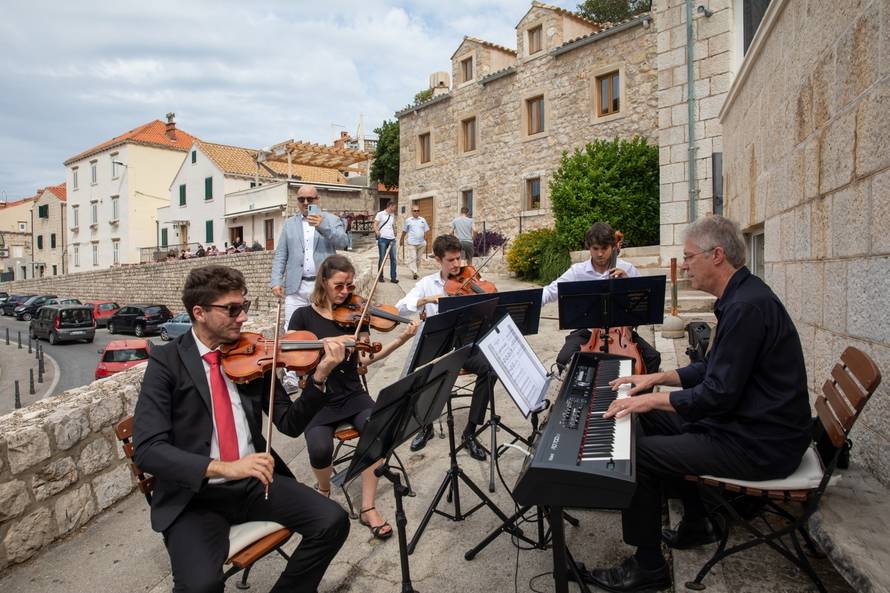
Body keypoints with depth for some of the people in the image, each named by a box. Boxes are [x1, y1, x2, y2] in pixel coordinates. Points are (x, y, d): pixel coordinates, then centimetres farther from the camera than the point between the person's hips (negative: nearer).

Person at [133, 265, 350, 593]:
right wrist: (224, 467, -30)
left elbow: (290, 424, 1)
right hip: (194, 495, -3)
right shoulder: (167, 360, -7)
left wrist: (319, 377, -17)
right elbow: (148, 450, -17)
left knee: (333, 521, -13)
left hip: (254, 481, 4)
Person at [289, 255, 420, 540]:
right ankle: (324, 489, 9)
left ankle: (368, 508, -10)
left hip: (353, 395, 2)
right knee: (320, 449, -28)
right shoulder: (304, 316, 0)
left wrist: (400, 340, -16)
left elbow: (364, 359, -4)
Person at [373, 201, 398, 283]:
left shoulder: (393, 215, 16)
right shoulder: (380, 214, 0)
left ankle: (393, 277, 8)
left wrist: (394, 234, 15)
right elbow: (375, 224, -4)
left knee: (393, 258, 3)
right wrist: (377, 232, -20)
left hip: (392, 239, 5)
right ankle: (380, 277, 11)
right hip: (382, 238, -5)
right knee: (382, 258, 2)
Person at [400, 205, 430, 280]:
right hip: (412, 243, -3)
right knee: (412, 258, -9)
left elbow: (426, 230, 12)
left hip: (421, 243, 3)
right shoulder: (408, 220, 2)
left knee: (418, 258, 11)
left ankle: (415, 270, 25)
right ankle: (414, 272, -9)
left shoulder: (423, 220, 8)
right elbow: (404, 231, 11)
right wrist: (402, 239, 16)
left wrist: (425, 237, -1)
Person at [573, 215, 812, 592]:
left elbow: (719, 394, -27)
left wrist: (650, 399, -17)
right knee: (656, 422, 20)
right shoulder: (741, 296, 8)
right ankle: (696, 525, 32)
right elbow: (714, 368, 17)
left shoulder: (747, 306, -25)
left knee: (636, 453, -14)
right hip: (747, 422, 11)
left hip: (759, 446, -11)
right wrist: (657, 378, 10)